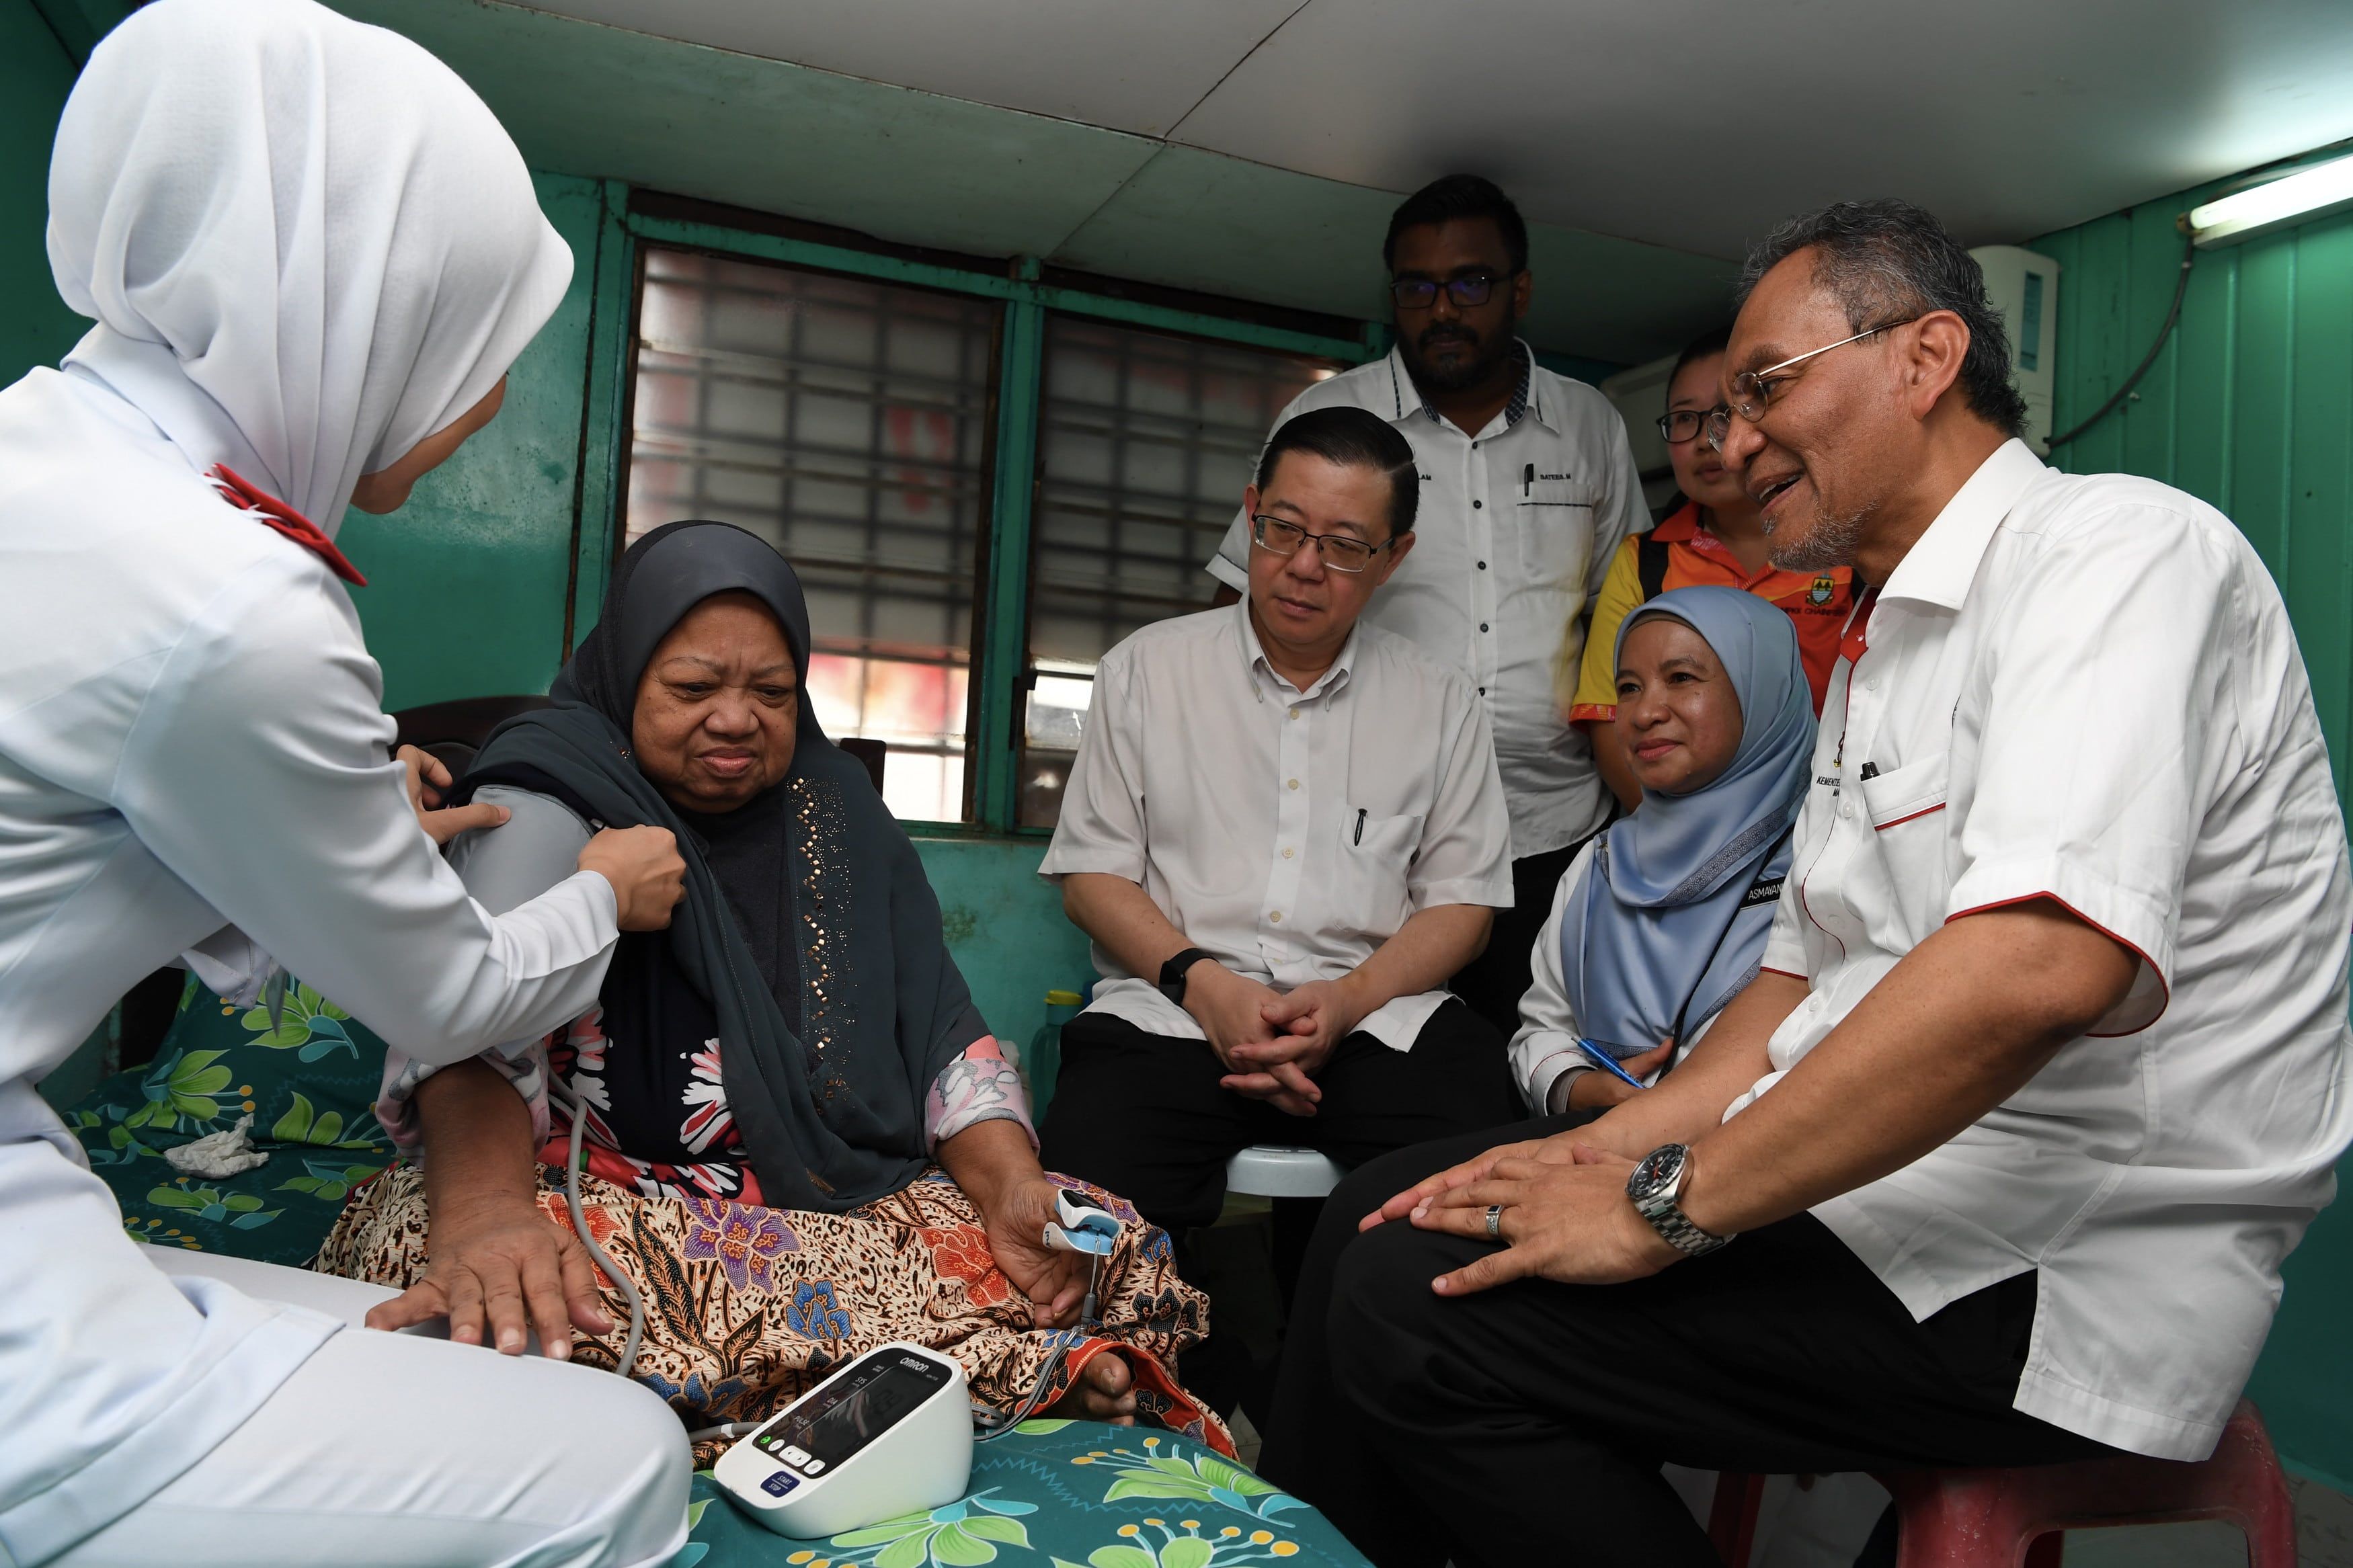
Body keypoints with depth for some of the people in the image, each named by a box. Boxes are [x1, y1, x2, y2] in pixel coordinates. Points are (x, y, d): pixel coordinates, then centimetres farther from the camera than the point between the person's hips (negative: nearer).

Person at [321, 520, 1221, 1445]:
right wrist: (482, 1218, -43)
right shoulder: (551, 797, -4)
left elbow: (942, 1030, 7)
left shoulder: (837, 805, 12)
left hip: (845, 1208, 2)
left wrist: (1014, 1187, -12)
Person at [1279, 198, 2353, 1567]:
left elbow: (2043, 964, -30)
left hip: (2053, 1278, -9)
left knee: (1419, 1300, -21)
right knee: (1399, 1211, 8)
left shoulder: (2117, 547, -14)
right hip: (1880, 1187, 10)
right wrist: (1614, 1146, 2)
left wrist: (1666, 1209, -23)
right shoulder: (1880, 644, 18)